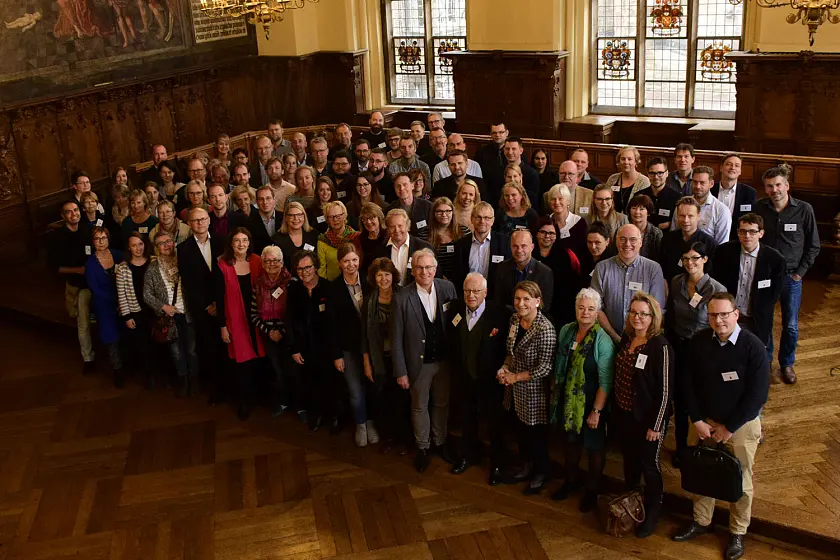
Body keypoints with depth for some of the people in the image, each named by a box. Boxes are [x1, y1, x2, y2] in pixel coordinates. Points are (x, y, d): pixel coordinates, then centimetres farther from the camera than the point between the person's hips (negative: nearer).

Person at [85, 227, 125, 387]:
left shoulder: (118, 255, -1)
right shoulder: (90, 263, -7)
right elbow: (95, 289, -9)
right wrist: (115, 299, -14)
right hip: (104, 303, -2)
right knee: (111, 336, 0)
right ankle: (118, 371, 11)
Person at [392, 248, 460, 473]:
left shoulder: (447, 288, -9)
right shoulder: (402, 298, -17)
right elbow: (396, 339, -11)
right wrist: (400, 372, -10)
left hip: (444, 359, 3)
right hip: (419, 362, -2)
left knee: (442, 403, 20)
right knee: (419, 406, 16)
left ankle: (440, 442, 42)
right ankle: (422, 447, 36)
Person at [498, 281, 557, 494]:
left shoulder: (545, 329, -25)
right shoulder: (515, 319, -1)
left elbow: (545, 368, -23)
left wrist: (516, 377, -16)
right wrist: (505, 368, -5)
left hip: (534, 392, -7)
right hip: (515, 391, 7)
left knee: (536, 434, 13)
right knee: (519, 430, 22)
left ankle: (541, 473, 36)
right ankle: (527, 466, 45)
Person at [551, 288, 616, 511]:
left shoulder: (603, 341, -20)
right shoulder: (566, 331, -3)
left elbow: (605, 382, -20)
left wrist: (596, 411, -20)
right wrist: (555, 394, 10)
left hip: (590, 404, -5)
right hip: (567, 400, 5)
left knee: (594, 447, 12)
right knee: (570, 441, 21)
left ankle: (592, 489, 34)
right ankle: (571, 480, 44)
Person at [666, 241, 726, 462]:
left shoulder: (717, 290, -18)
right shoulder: (676, 282, -3)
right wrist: (667, 343, 10)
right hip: (677, 347, 4)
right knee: (679, 398, 15)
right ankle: (680, 447, 33)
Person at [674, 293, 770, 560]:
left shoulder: (753, 346, -18)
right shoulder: (699, 342, -8)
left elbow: (758, 394, -17)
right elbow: (689, 384, -1)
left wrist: (729, 428, -15)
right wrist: (697, 420, -7)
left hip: (741, 425, -3)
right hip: (704, 421, 3)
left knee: (740, 481, 11)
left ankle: (737, 533, 29)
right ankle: (701, 521, 37)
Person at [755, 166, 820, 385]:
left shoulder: (804, 210, -9)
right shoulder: (758, 208, -8)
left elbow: (813, 245, 1)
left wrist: (800, 272, -3)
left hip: (791, 276, 0)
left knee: (791, 326, 7)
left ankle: (787, 363, 27)